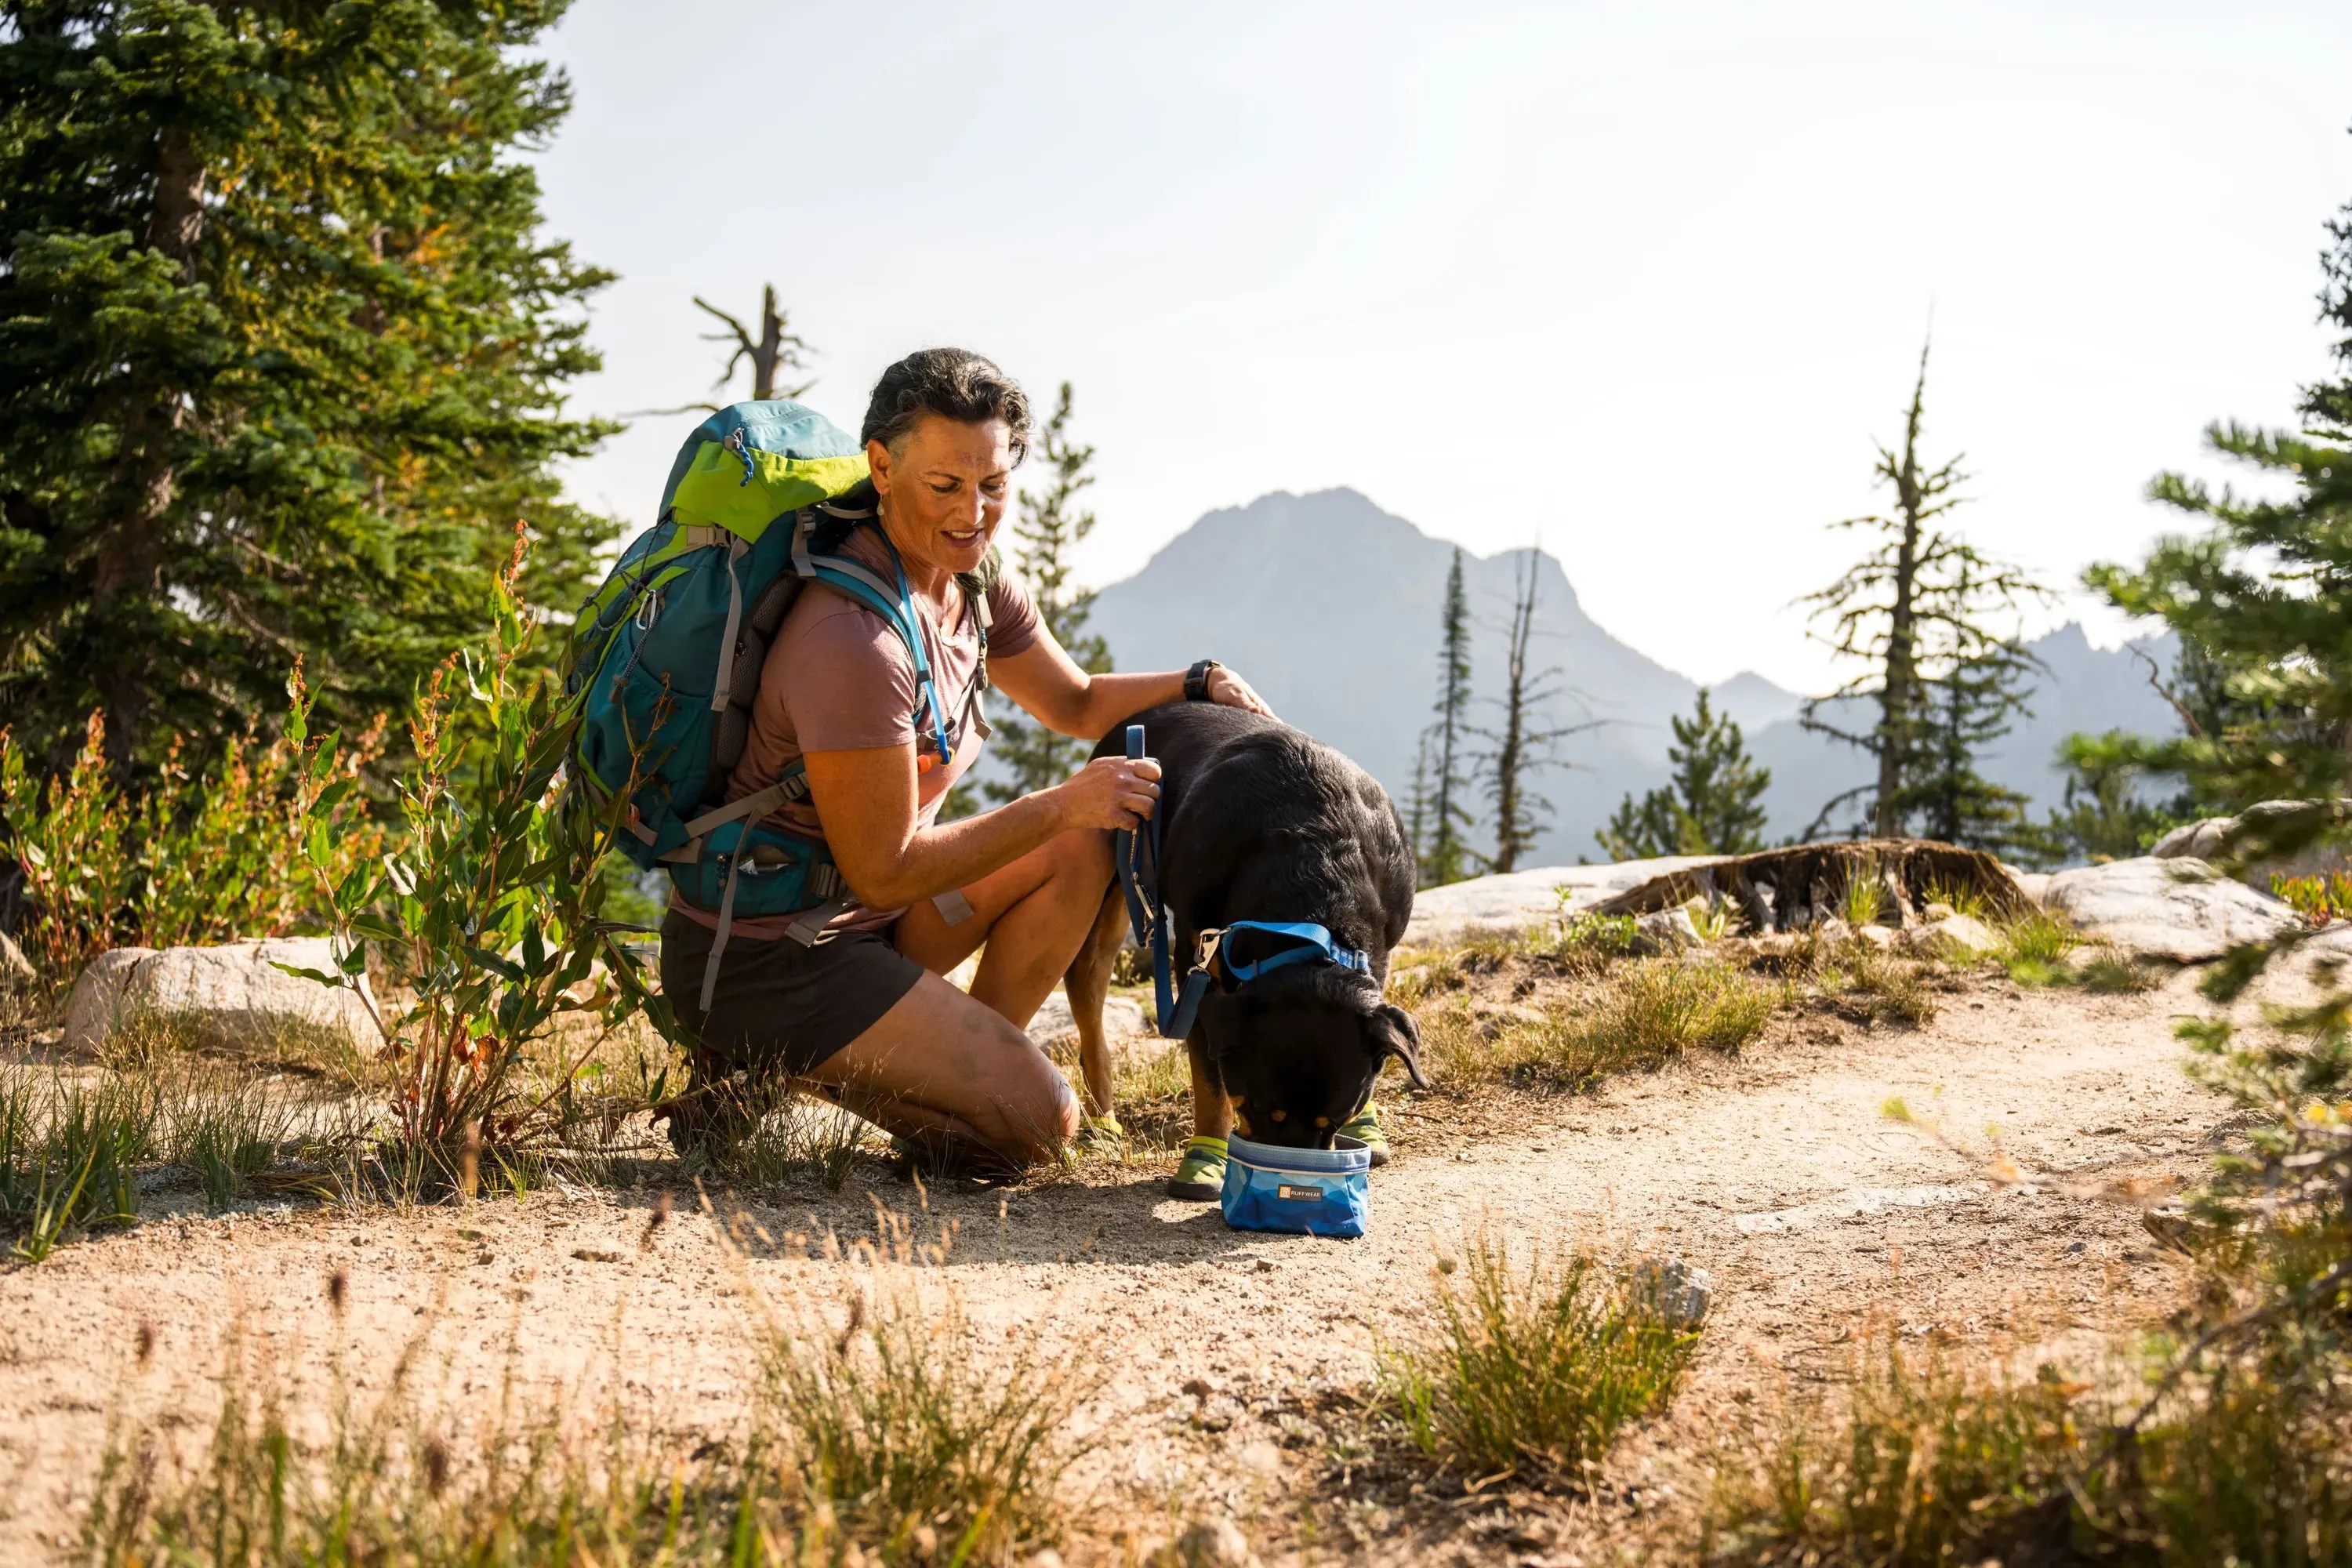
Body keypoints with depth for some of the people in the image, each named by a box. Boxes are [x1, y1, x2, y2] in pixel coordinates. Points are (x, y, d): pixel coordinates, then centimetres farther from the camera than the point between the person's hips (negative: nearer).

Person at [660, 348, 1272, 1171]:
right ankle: (781, 1068, 0)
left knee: (1084, 846, 5)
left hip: (851, 918, 9)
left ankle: (967, 1066, 8)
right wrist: (1061, 805, -19)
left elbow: (1077, 705, 19)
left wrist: (1199, 684, 2)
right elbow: (883, 872, -23)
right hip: (758, 962, -9)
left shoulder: (976, 586, 1)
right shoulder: (855, 641, -28)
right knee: (1040, 1121, -10)